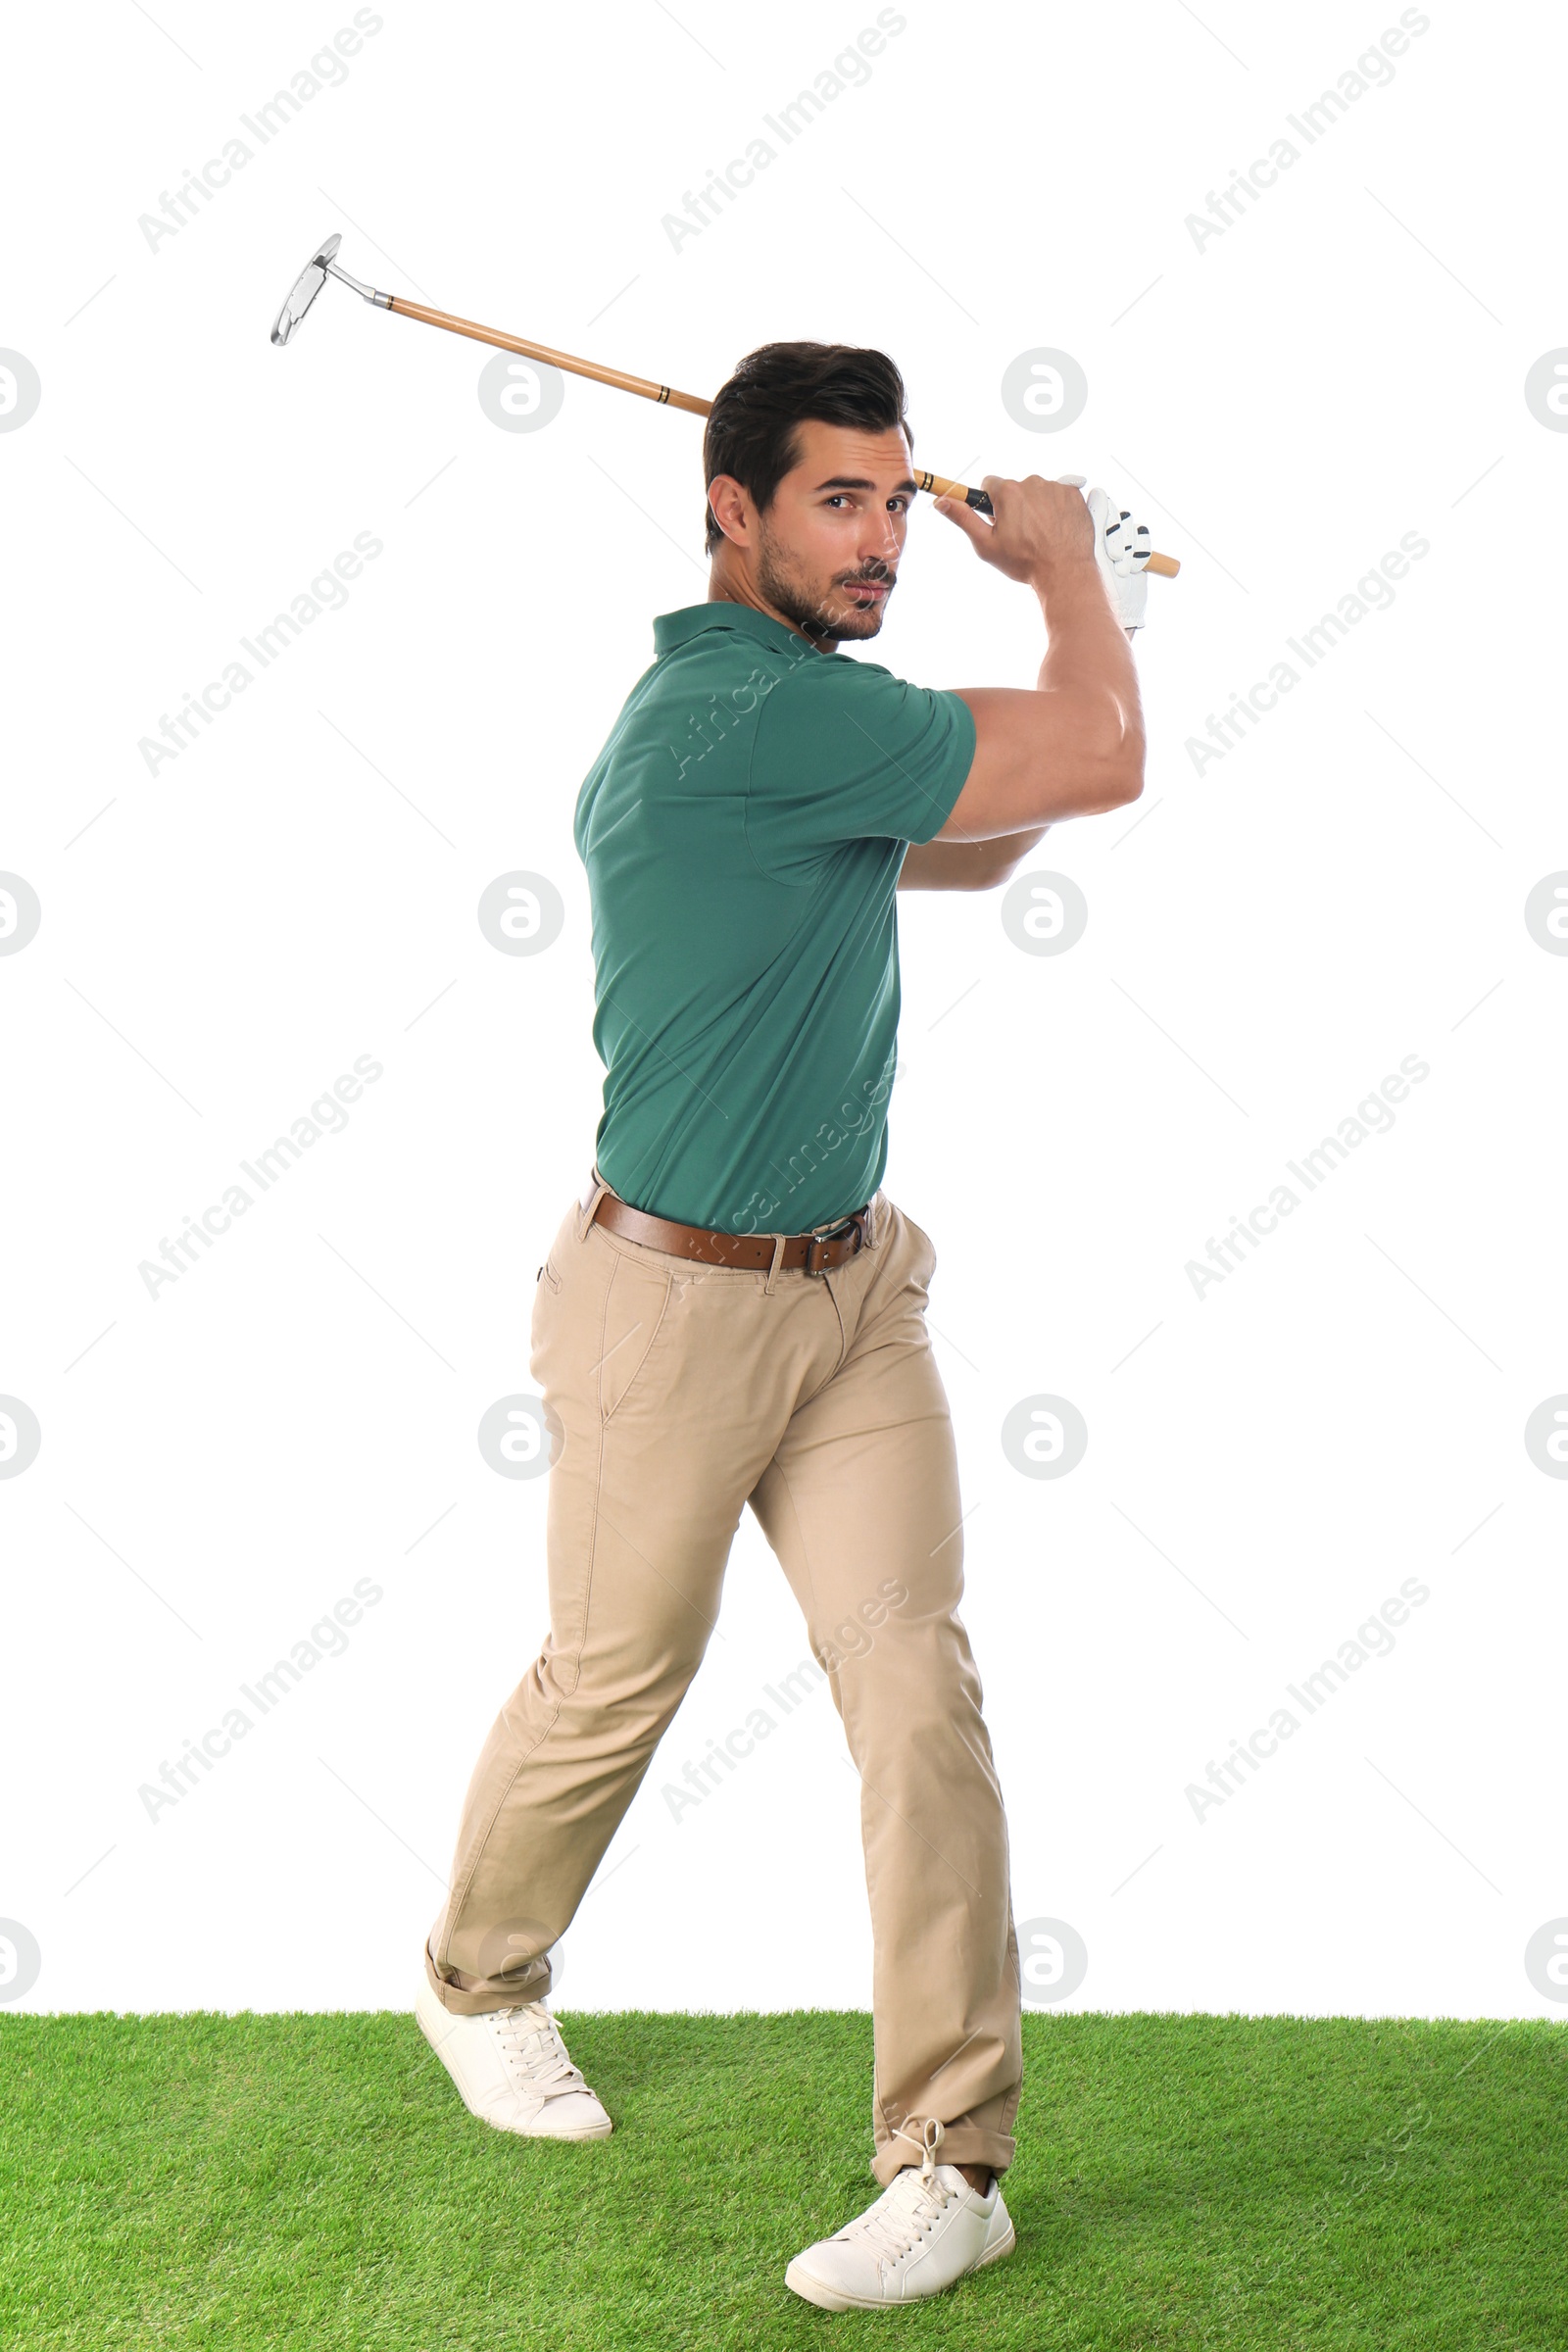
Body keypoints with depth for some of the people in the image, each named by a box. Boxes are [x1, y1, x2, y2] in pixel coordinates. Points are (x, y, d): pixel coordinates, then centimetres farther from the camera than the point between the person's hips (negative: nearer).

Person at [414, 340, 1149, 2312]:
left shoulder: (781, 708, 9)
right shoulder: (754, 707, -22)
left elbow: (971, 843, 23)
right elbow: (1101, 765, -20)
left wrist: (1075, 605, 13)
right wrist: (1065, 570, -1)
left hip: (853, 1284, 8)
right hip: (676, 1304, -8)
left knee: (915, 1682, -3)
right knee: (612, 1686, 12)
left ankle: (950, 2157, 5)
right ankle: (479, 1981, 41)